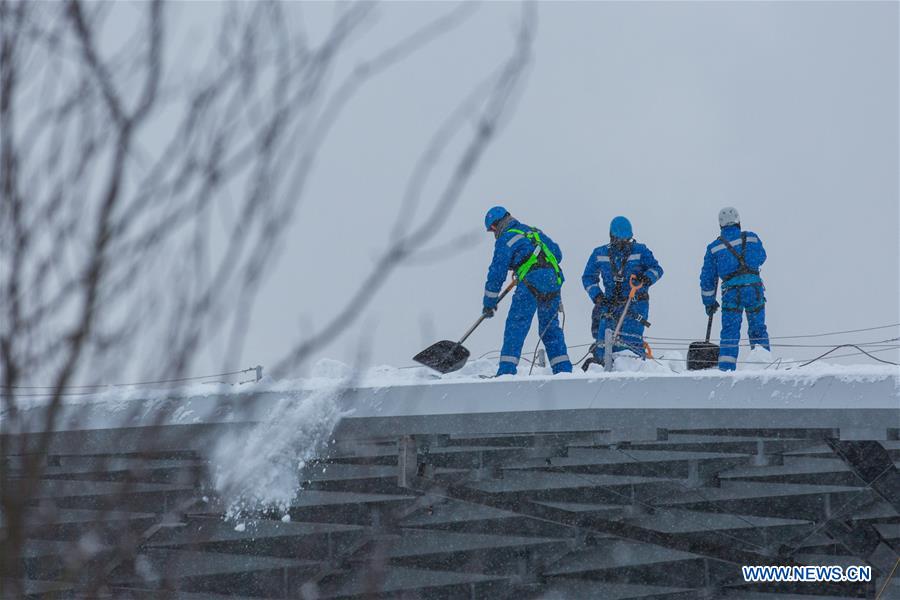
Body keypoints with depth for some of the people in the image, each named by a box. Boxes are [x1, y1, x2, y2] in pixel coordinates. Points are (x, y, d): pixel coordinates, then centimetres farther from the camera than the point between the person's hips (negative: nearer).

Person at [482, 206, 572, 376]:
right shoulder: (534, 232, 25)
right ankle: (564, 369, 12)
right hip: (554, 281, 7)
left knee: (516, 326, -4)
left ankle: (507, 370, -12)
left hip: (532, 282, -6)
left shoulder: (505, 239, 4)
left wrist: (489, 302, 8)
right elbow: (557, 253, 27)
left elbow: (497, 272, 3)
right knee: (551, 327, 16)